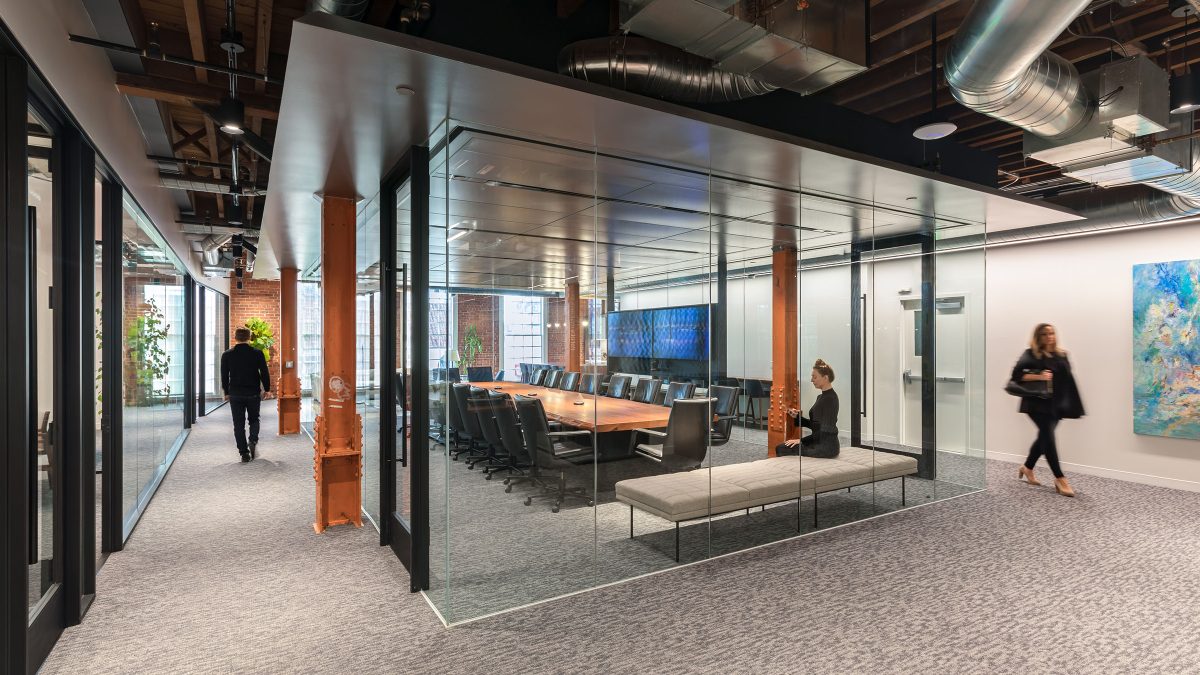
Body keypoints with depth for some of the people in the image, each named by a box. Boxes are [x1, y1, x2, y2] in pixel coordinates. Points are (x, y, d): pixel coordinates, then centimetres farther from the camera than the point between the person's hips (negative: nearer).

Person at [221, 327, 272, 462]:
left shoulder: (227, 355, -2)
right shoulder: (257, 353, -6)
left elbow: (224, 375, 3)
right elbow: (264, 373, -3)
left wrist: (227, 392, 15)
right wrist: (267, 389, 9)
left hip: (235, 394, 0)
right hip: (253, 393, 0)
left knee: (239, 424, 6)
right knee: (254, 420, 17)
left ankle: (244, 453, 3)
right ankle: (253, 441, -8)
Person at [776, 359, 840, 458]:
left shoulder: (830, 398, -16)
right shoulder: (821, 397, 13)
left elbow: (825, 431, -20)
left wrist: (802, 440, -15)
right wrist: (797, 416, 4)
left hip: (826, 446, -9)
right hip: (820, 443, 9)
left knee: (781, 449, -14)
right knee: (780, 447, 8)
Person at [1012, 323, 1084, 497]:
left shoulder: (1061, 355, 11)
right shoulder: (1031, 354, -5)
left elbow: (1068, 380, 11)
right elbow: (1017, 374, -13)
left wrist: (1070, 405, 6)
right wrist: (1039, 376, -23)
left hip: (1056, 404, 6)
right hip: (1037, 403, -6)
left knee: (1044, 437, 13)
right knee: (1048, 436, -9)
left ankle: (1027, 468, 32)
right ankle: (1060, 479, -4)